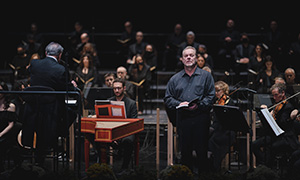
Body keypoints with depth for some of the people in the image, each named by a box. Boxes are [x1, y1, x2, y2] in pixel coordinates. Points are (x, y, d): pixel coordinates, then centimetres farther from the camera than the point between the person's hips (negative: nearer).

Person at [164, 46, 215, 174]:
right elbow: (168, 98, 11)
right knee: (185, 150, 6)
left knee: (202, 150, -2)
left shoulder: (205, 76, 7)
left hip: (201, 118, -2)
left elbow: (211, 96, 0)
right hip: (182, 119, 2)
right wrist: (179, 104, -8)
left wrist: (198, 105, -15)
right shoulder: (175, 79, 14)